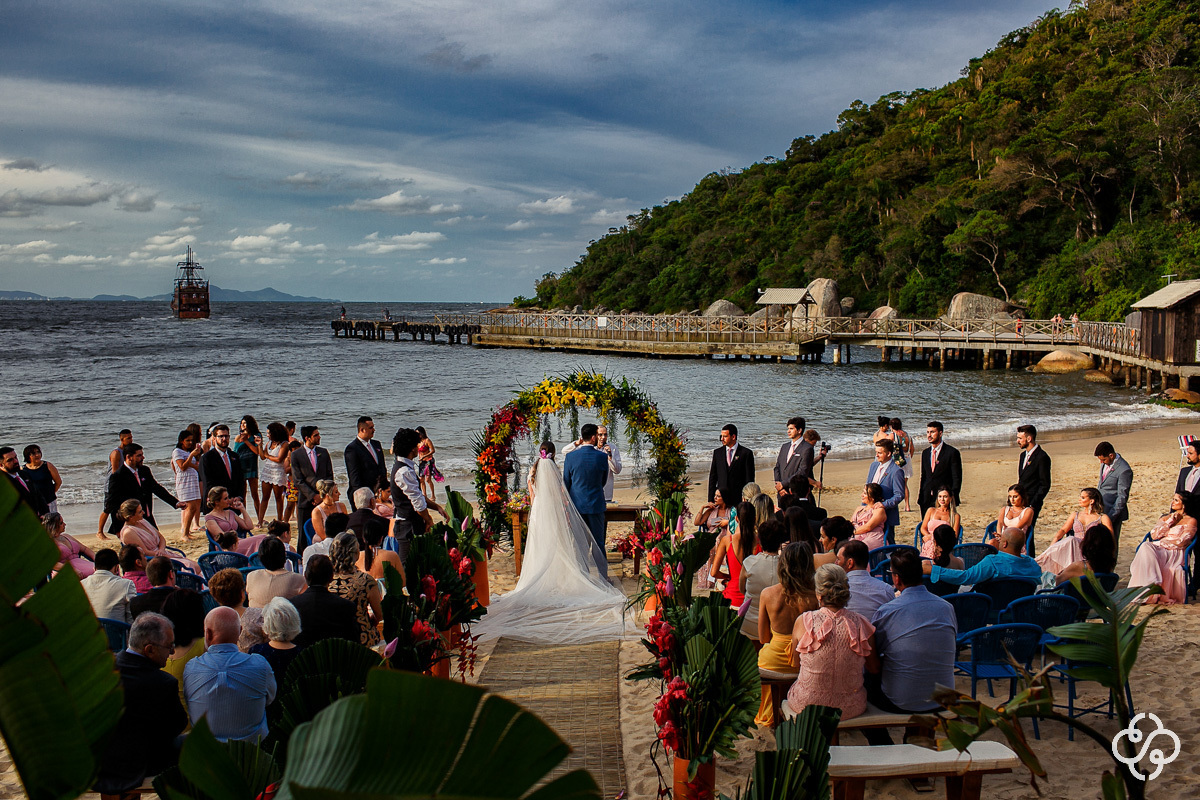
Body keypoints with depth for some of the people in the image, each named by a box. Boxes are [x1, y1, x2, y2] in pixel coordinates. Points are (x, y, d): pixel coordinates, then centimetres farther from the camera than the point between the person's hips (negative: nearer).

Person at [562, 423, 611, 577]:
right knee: (598, 542, 7)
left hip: (576, 505, 1)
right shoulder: (602, 456, -8)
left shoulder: (570, 457, -7)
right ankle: (602, 575, 12)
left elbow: (566, 483, 2)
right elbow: (604, 480, 6)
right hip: (596, 504, -1)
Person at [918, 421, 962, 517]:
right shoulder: (925, 453, 15)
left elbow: (957, 479, -4)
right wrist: (920, 497, 12)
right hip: (926, 500, 5)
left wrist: (953, 498, -10)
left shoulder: (952, 452, -4)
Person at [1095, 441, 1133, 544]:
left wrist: (1111, 516, -18)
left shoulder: (1124, 470, -20)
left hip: (1113, 510, -8)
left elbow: (1122, 497, -18)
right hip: (1100, 508, 8)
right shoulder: (1105, 462, 5)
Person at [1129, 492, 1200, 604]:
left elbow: (1180, 542, -4)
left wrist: (1161, 543, -5)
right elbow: (1154, 535, 10)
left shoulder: (1191, 521, 8)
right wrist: (1170, 521, 5)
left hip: (1174, 553, -5)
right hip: (1157, 549, 5)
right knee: (1145, 546, -31)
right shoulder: (1166, 517, 25)